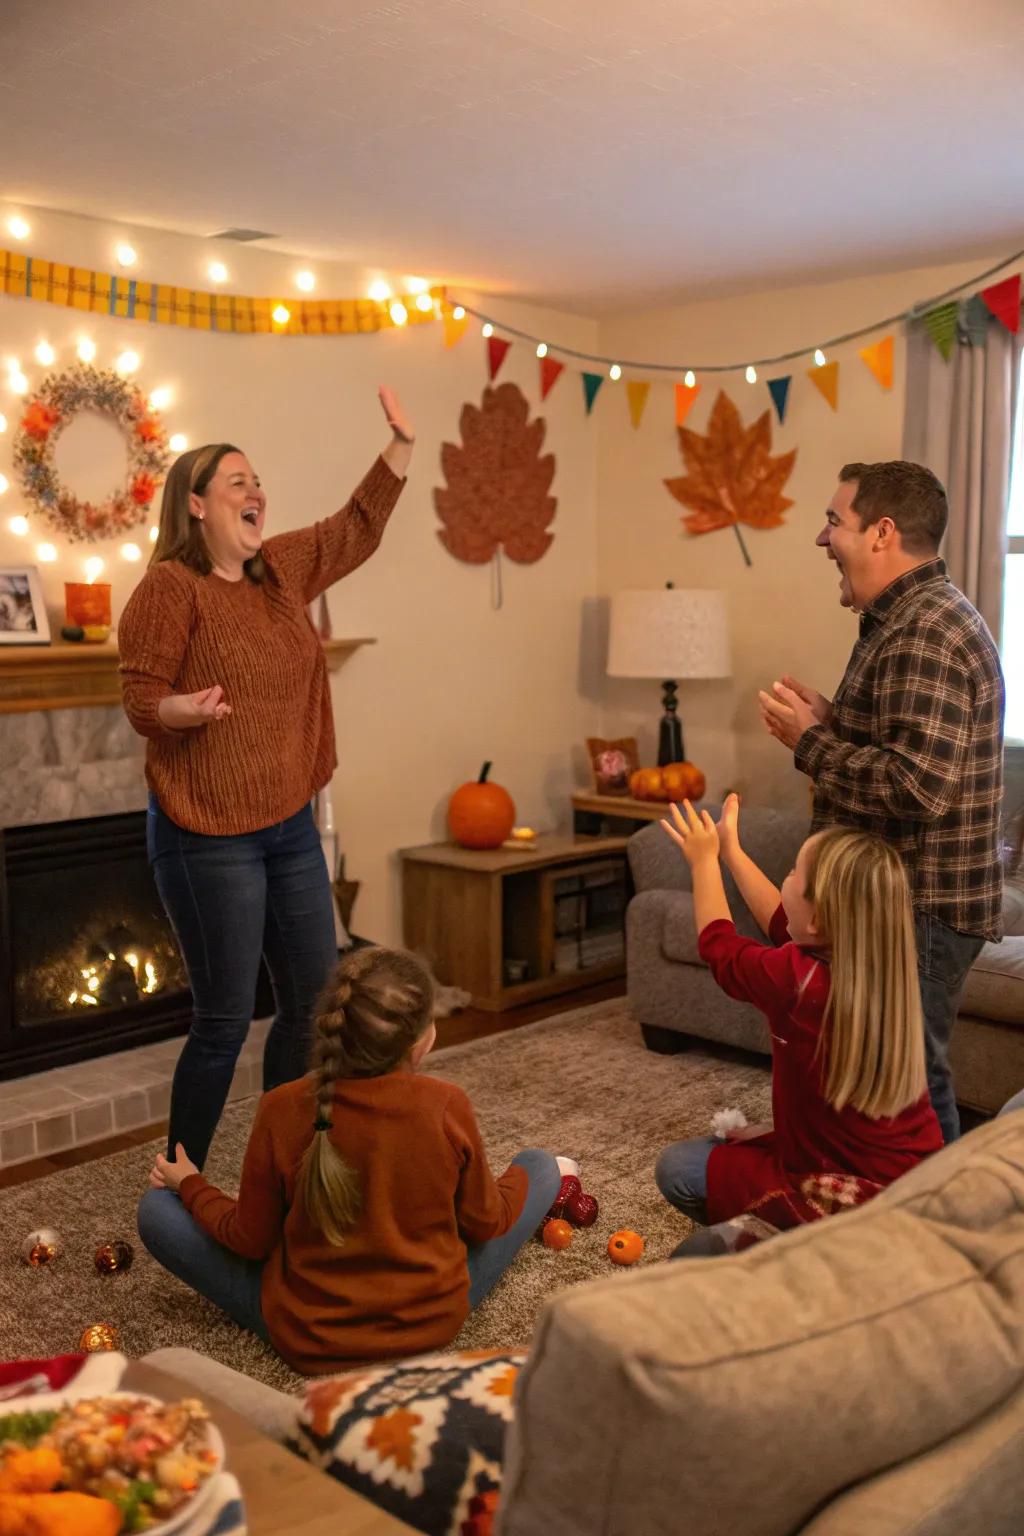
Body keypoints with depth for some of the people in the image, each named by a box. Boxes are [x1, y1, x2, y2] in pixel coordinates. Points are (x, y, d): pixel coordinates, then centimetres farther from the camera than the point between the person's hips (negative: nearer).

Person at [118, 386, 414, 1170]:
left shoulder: (282, 571, 10)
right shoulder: (170, 588, -11)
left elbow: (357, 530, 19)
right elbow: (139, 699, -12)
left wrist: (402, 445, 11)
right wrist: (182, 709, -34)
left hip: (290, 827, 8)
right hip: (208, 837, -8)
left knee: (316, 1002, 11)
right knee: (226, 1019, -4)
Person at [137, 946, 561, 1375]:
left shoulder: (283, 1110, -20)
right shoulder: (448, 1106, -19)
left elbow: (250, 1240, -8)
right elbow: (485, 1223, -4)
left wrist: (189, 1186, 11)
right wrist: (516, 1183, 18)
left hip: (309, 1345, -1)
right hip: (435, 1324, 2)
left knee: (156, 1209, 13)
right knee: (541, 1166, 16)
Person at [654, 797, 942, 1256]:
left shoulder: (797, 980, -25)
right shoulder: (881, 963, -5)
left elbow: (718, 945, -2)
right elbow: (782, 924, 15)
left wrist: (704, 859, 13)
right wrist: (731, 850, 24)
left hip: (859, 1200, -8)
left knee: (678, 1168, 5)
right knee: (749, 1141, 25)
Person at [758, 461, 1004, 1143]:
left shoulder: (925, 633, -20)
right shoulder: (909, 617, 15)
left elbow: (918, 786, -29)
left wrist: (809, 741, -17)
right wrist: (833, 719, 7)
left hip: (922, 909, -11)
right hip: (899, 895, 11)